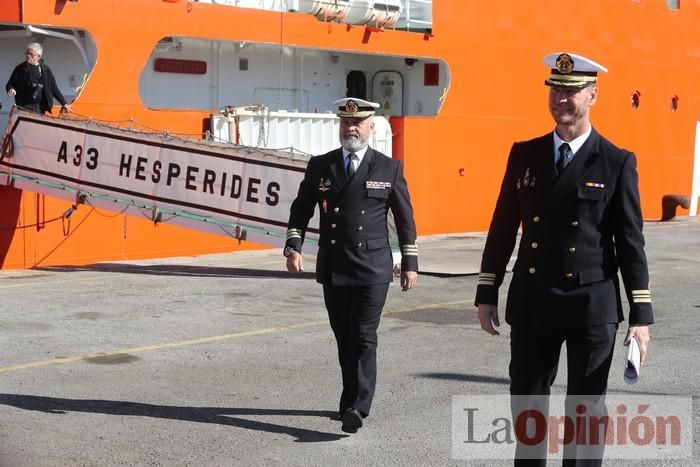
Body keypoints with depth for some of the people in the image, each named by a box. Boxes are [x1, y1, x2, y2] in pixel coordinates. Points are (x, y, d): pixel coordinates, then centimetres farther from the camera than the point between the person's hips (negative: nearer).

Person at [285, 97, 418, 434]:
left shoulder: (389, 169, 3)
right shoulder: (320, 166, 7)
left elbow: (404, 218, 7)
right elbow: (300, 210, 9)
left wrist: (410, 263, 5)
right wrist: (293, 247, -5)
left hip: (372, 270, -3)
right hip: (332, 269, 3)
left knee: (363, 338, -10)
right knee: (344, 339, 11)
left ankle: (356, 408, -13)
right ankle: (354, 399, 25)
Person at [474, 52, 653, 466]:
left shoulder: (617, 163, -4)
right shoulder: (525, 154, 5)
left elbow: (631, 241, -4)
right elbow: (503, 227, 8)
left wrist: (642, 314, -6)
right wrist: (487, 293, 7)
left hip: (592, 306, -3)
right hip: (532, 303, 3)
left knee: (586, 408, 7)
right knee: (526, 402, 14)